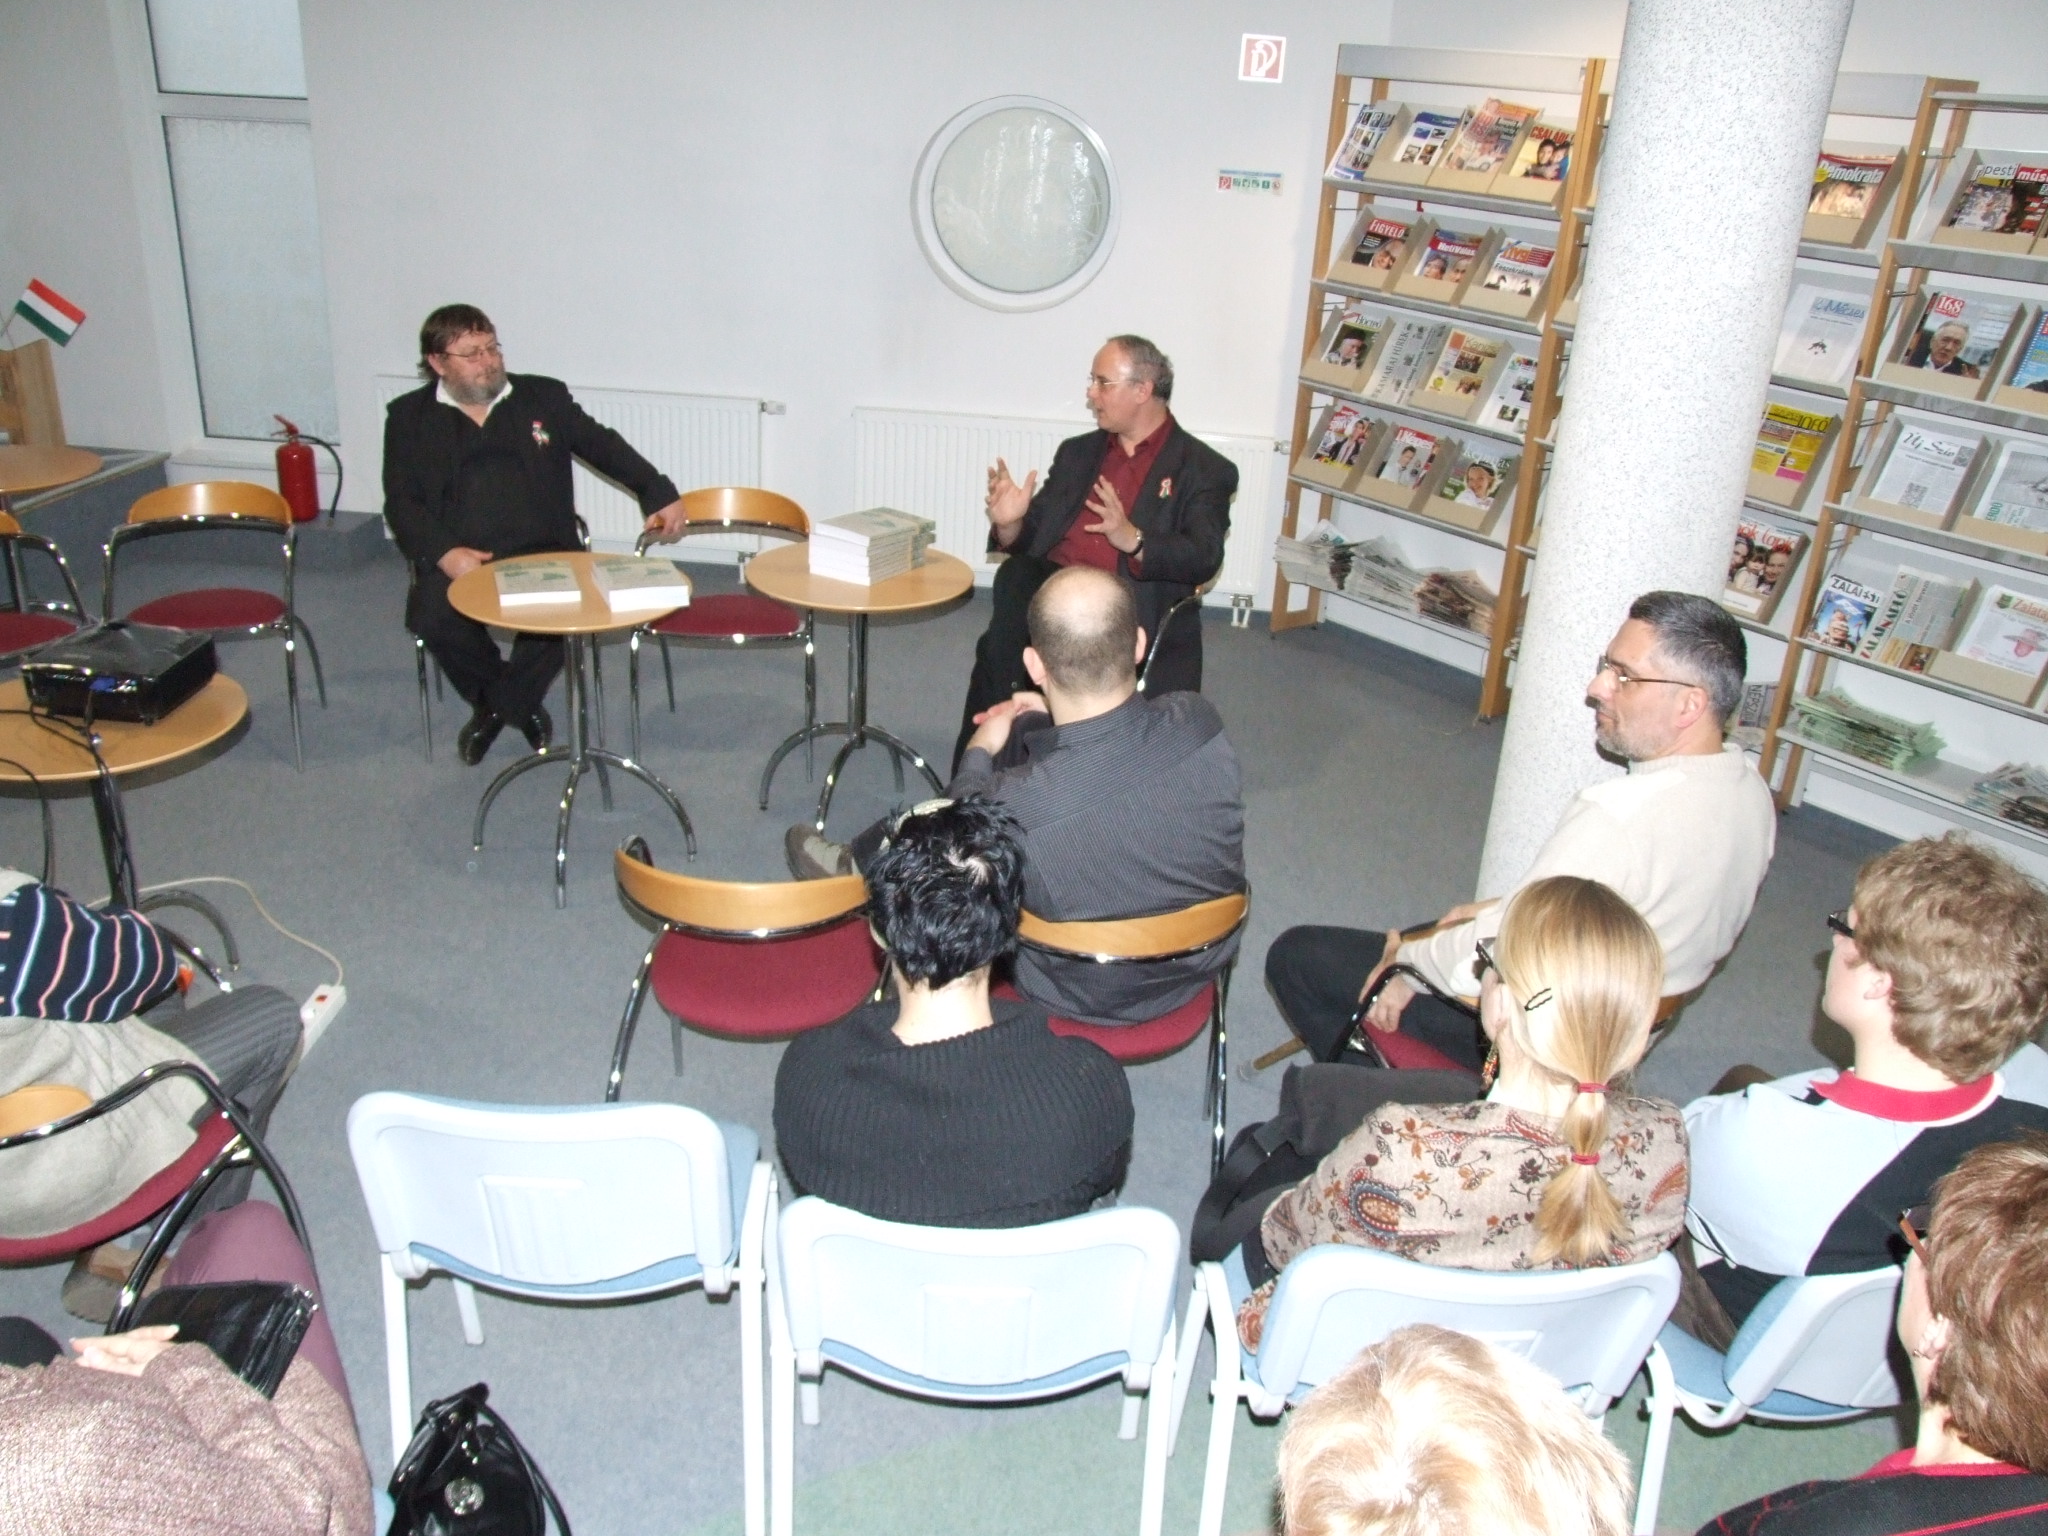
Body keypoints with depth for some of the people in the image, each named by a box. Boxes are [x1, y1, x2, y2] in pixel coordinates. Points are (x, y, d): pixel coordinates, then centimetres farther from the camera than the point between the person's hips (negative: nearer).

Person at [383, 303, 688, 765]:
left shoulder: (544, 396, 14)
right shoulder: (409, 416, 11)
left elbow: (604, 445, 15)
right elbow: (401, 502, 4)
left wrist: (659, 494, -1)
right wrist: (443, 552, -16)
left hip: (541, 553, 0)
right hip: (457, 559, 0)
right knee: (434, 615, -31)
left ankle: (499, 705, -2)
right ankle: (516, 705, 0)